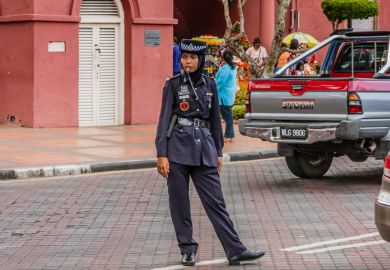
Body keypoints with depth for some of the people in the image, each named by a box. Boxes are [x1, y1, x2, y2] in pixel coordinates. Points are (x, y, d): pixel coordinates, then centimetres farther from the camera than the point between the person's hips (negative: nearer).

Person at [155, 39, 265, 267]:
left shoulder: (209, 84, 8)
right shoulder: (173, 84, -1)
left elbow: (215, 119, 15)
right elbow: (164, 119, -3)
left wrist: (219, 152, 13)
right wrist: (161, 154, -10)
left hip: (204, 148, 2)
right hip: (178, 148, -2)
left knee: (215, 201, 0)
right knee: (179, 202, 2)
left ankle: (235, 250, -1)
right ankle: (188, 250, 14)